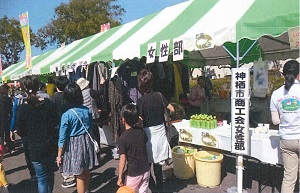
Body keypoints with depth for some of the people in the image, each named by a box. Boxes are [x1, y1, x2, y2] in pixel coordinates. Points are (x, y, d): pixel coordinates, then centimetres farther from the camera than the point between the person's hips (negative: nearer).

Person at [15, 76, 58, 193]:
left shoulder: (22, 109, -15)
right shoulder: (48, 103, -7)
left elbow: (21, 132, -7)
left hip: (35, 148, -4)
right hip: (51, 144, 4)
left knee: (41, 178, 8)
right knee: (50, 173, 23)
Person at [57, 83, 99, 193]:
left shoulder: (66, 115, -19)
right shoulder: (87, 111, -6)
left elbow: (62, 138, -13)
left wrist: (59, 155, -4)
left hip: (74, 145, -5)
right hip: (87, 142, 6)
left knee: (79, 176, 8)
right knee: (86, 171, 23)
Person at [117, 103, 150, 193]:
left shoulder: (123, 138, -18)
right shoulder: (141, 131, -5)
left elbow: (123, 160, -17)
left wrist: (120, 177, -10)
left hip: (133, 173, -5)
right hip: (146, 170, 5)